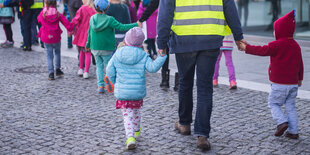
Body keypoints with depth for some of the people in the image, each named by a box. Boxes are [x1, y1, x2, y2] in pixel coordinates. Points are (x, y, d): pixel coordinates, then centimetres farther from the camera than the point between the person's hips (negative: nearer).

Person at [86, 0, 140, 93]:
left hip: (95, 48, 4)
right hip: (107, 49, -4)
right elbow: (121, 27, -21)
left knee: (99, 66, 14)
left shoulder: (92, 18, -2)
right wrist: (136, 25, -20)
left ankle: (100, 86, 6)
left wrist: (88, 44, 19)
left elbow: (90, 32, 6)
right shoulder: (109, 20, -15)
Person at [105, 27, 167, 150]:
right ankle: (136, 131, 45)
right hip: (138, 91, 1)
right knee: (136, 111, 24)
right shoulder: (142, 55, -8)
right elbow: (152, 67, -17)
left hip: (122, 92, 0)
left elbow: (110, 71, 0)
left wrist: (116, 82, 17)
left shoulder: (117, 54, -3)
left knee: (127, 115, 5)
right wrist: (162, 56, -11)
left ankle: (130, 137, -14)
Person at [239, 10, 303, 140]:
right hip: (293, 83, 7)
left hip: (279, 84, -6)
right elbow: (300, 64, 17)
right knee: (291, 107, 11)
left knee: (273, 103, 8)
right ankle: (293, 131, 10)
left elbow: (261, 50, -10)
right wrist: (300, 78, 29)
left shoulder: (277, 45, -14)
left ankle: (282, 122, -10)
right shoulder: (296, 46, 10)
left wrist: (246, 47, -1)